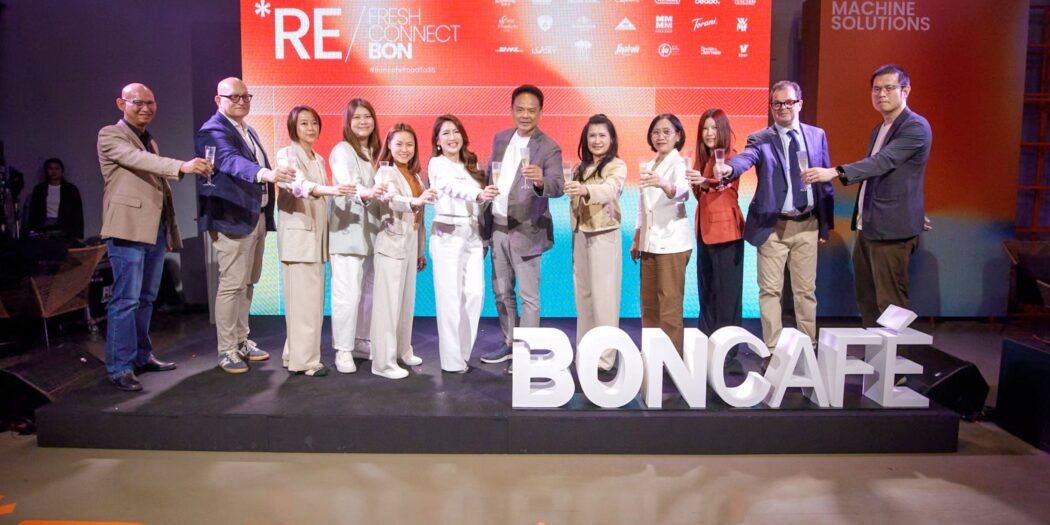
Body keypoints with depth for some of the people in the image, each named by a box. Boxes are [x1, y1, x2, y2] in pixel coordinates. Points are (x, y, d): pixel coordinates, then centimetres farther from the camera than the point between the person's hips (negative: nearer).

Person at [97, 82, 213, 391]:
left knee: (146, 298, 13)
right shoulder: (110, 135, -2)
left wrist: (171, 231, 18)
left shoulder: (150, 142, 22)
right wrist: (182, 166, -38)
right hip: (128, 228, -8)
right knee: (126, 299, -8)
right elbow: (138, 159, -22)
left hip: (155, 229, 8)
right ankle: (119, 367, -4)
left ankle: (142, 356, 22)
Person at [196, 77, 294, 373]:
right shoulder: (213, 131, -11)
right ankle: (226, 351, 4)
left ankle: (241, 341, 26)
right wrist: (266, 173, -48)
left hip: (257, 215, 9)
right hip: (233, 217, -9)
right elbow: (231, 161, -31)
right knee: (231, 284, -5)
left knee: (248, 282, 15)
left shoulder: (248, 131, 18)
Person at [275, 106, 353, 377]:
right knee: (303, 299, -7)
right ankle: (303, 360, 0)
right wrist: (328, 189, -46)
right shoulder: (286, 155, -7)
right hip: (297, 234, -8)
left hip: (317, 235, 8)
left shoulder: (319, 159, 17)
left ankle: (296, 353, 19)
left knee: (313, 298, 9)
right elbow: (296, 184, -28)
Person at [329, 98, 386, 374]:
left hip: (371, 231, 7)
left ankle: (362, 341, 22)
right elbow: (348, 183, -27)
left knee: (369, 290, 10)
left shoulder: (374, 152, 16)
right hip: (347, 231, -7)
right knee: (348, 293, -9)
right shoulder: (342, 150, -7)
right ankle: (343, 350, 1)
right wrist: (366, 193, -46)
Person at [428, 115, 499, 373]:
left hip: (473, 234, 6)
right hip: (448, 235, -6)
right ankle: (452, 360, 5)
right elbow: (453, 188, -26)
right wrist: (479, 194, -45)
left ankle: (464, 352, 14)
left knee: (475, 293, 0)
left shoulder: (471, 164, 16)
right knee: (451, 297, -4)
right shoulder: (437, 164, -4)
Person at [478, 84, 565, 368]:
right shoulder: (500, 139, 7)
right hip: (497, 227, 7)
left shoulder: (549, 148, -12)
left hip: (525, 231, -7)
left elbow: (558, 186, -27)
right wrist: (484, 220, 14)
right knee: (501, 292, 17)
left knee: (528, 295, 0)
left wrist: (541, 181, -50)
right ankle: (509, 344, 32)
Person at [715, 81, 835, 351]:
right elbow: (746, 158, -24)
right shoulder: (760, 139, -2)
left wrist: (826, 223, 10)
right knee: (770, 290, 2)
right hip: (773, 226, -2)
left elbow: (826, 180, 11)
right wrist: (729, 168, -48)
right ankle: (772, 350, 14)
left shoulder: (817, 135, 8)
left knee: (806, 289, 11)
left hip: (807, 224, 3)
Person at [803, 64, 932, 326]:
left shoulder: (916, 127, -10)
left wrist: (835, 172, -35)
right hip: (867, 227, 9)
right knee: (866, 299, 13)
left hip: (891, 229, -9)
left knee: (890, 303, -5)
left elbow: (882, 162, -25)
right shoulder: (879, 129, 18)